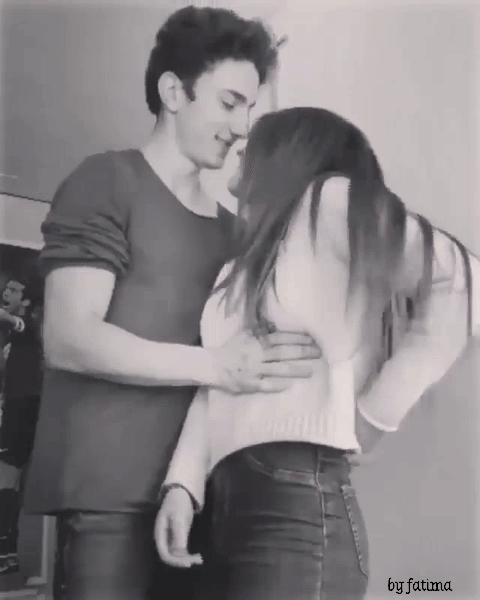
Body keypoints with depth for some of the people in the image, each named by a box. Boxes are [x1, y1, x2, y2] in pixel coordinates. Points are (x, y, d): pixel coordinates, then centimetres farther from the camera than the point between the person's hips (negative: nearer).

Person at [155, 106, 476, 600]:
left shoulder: (330, 200, 1)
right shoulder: (247, 264, 23)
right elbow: (216, 384, 12)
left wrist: (375, 414, -11)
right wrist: (182, 485, -1)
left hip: (300, 507, -7)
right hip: (233, 512, 7)